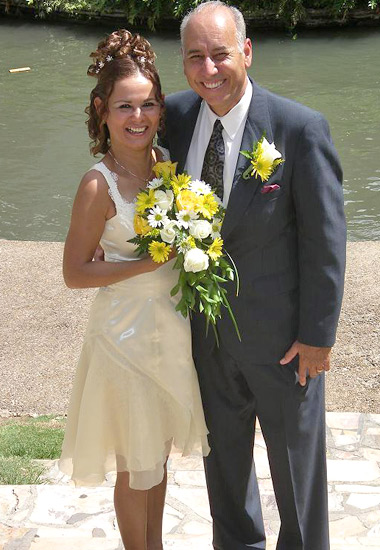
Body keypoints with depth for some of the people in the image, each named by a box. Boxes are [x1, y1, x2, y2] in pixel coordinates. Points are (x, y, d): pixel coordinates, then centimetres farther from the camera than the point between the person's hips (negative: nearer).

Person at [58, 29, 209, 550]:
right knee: (136, 464, 10)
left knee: (161, 448, 23)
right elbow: (75, 272, -17)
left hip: (172, 322, 7)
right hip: (128, 329, -6)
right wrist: (151, 262, -22)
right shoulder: (99, 185, -20)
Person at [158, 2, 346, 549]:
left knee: (296, 458, 15)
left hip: (281, 336, -4)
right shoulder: (177, 117, -5)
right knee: (223, 453, 23)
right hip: (207, 333, 5)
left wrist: (317, 335, -13)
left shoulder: (301, 128, -20)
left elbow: (325, 239, -15)